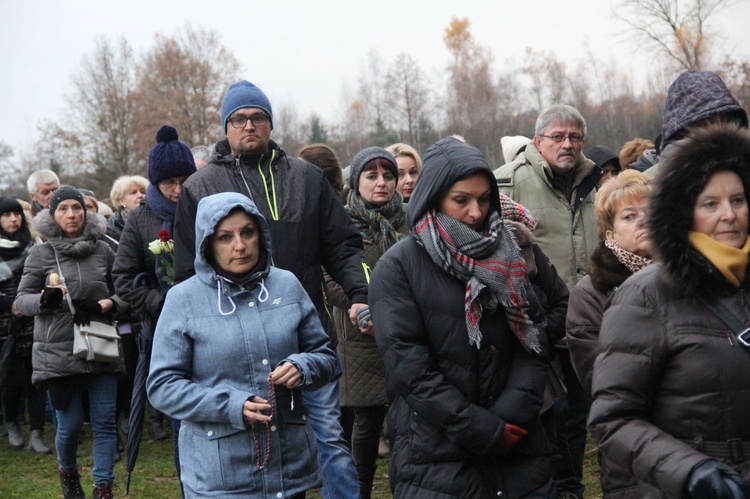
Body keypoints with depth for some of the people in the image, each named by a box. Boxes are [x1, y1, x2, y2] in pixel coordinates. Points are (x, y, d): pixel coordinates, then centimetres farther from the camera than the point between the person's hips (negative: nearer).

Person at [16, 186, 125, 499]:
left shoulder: (103, 251, 6)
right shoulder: (41, 254, 3)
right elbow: (22, 299, 3)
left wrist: (110, 304, -8)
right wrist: (44, 299, -18)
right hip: (59, 353, -2)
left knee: (105, 423, 0)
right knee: (70, 425, 3)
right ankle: (67, 471, 33)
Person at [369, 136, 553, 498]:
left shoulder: (505, 257, 11)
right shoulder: (397, 267, -4)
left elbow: (532, 340, 4)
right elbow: (408, 365, -11)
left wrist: (511, 413, -11)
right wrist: (481, 430, -14)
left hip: (516, 449, 4)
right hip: (435, 455, -4)